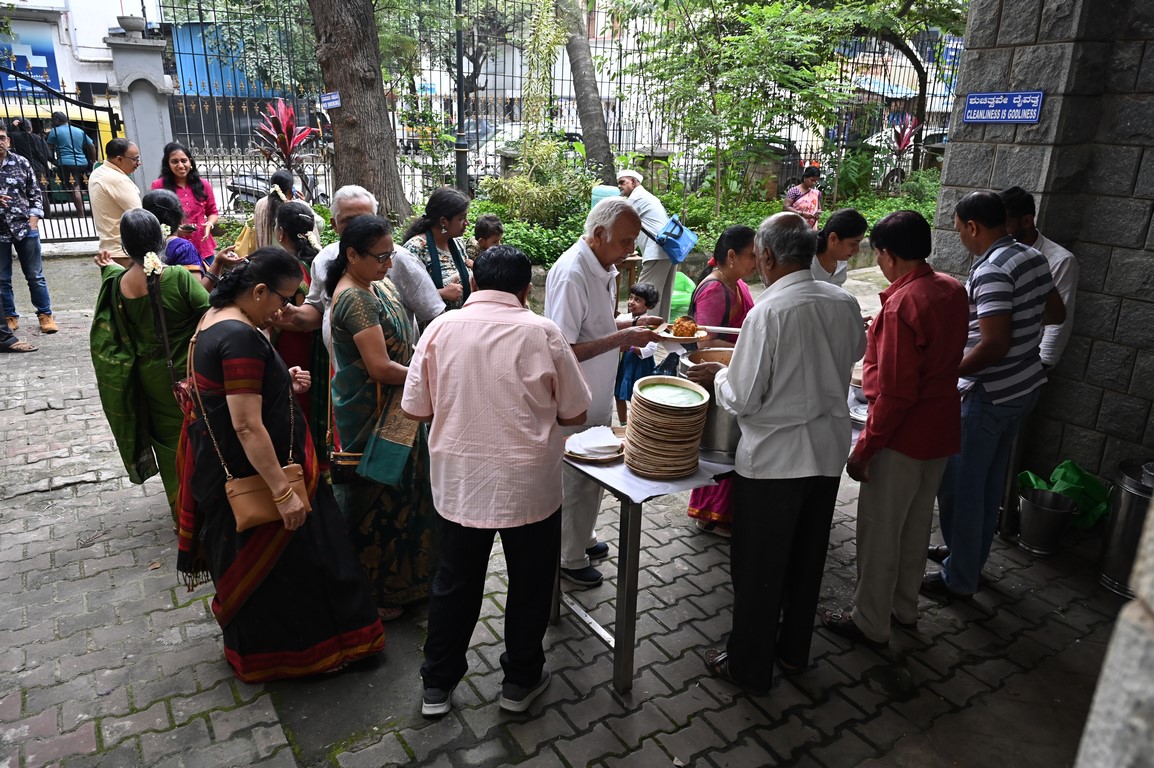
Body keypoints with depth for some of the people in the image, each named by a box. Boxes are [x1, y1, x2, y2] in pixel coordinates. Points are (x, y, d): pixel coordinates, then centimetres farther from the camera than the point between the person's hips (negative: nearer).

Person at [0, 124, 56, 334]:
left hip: (25, 228, 0)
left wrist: (34, 218, -3)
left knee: (35, 275, 6)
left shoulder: (21, 163, 3)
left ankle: (45, 315, 15)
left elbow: (35, 193, 7)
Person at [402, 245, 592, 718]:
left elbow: (415, 409, -1)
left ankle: (437, 685, 34)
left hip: (457, 481, 3)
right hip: (528, 485, -2)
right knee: (529, 584, 18)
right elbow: (575, 414, -5)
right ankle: (521, 680, 35)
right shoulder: (542, 333, -12)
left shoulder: (441, 328, -6)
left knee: (455, 583, 20)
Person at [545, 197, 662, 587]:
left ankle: (584, 539, 43)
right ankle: (571, 558, 27)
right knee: (576, 480, 7)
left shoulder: (605, 267, 5)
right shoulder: (571, 274, -26)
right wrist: (622, 338, -28)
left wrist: (633, 323, 1)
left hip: (598, 397, 9)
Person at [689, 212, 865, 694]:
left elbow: (742, 400, -20)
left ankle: (749, 667, 26)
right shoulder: (845, 303, -2)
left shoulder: (768, 312, -22)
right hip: (829, 451, 7)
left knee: (758, 568, 10)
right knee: (807, 558, 21)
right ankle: (794, 650, 40)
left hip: (774, 458, -7)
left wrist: (718, 375, -1)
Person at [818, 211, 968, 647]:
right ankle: (904, 607, 39)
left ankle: (870, 623, 22)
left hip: (903, 437, -9)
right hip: (942, 432, 9)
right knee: (916, 524, 22)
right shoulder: (953, 290, 1)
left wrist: (864, 448, -18)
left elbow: (896, 393, -26)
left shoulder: (903, 305, -25)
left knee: (879, 532, 7)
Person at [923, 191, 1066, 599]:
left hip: (989, 394, -9)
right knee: (989, 480, 20)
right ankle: (970, 555, 36)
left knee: (960, 484, 3)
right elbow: (1056, 313, 18)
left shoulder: (992, 271, -23)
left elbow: (995, 345, -28)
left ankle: (958, 578, 15)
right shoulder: (1034, 258, 5)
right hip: (1024, 385, 9)